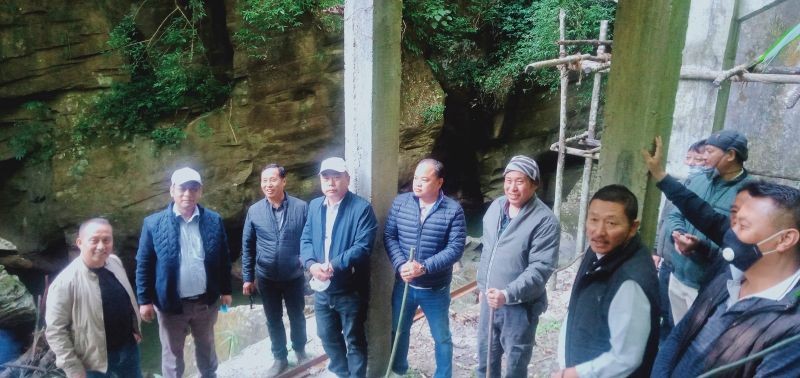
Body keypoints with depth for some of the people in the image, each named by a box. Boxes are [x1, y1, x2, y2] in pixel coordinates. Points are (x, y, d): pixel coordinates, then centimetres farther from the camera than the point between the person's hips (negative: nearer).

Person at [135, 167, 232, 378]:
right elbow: (144, 265, -5)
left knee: (206, 346, 23)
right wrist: (145, 300, -5)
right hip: (171, 303, -1)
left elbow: (223, 258, 2)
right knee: (172, 352, 17)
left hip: (206, 301, 2)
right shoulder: (153, 223, -9)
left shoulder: (214, 221, -5)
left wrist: (226, 290, 5)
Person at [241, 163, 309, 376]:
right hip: (266, 278, 1)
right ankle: (280, 358, 35)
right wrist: (247, 277, 1)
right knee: (273, 320, 16)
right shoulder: (254, 211, -5)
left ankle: (300, 350, 42)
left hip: (294, 276, -1)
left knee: (297, 316, 18)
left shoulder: (301, 207, -11)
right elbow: (247, 246, 1)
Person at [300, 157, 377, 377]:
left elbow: (363, 246, -22)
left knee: (354, 340, 9)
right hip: (321, 288, 6)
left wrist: (333, 266, -27)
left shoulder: (362, 208, -14)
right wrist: (311, 264, -14)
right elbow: (306, 239, 5)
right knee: (327, 335, 23)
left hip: (350, 289, -6)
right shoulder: (314, 206, 7)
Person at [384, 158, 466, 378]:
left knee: (441, 337, 15)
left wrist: (424, 267, -26)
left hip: (436, 289, -3)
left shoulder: (453, 210, -13)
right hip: (403, 284, 3)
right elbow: (389, 236, -4)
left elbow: (455, 248, -17)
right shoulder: (400, 202, -4)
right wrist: (401, 265, -20)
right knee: (399, 330, 22)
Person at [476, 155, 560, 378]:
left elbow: (540, 268, -24)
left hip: (520, 306, -6)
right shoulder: (496, 206, 1)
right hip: (490, 299, 6)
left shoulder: (545, 221, -20)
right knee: (485, 358, 22)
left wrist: (508, 294, -33)